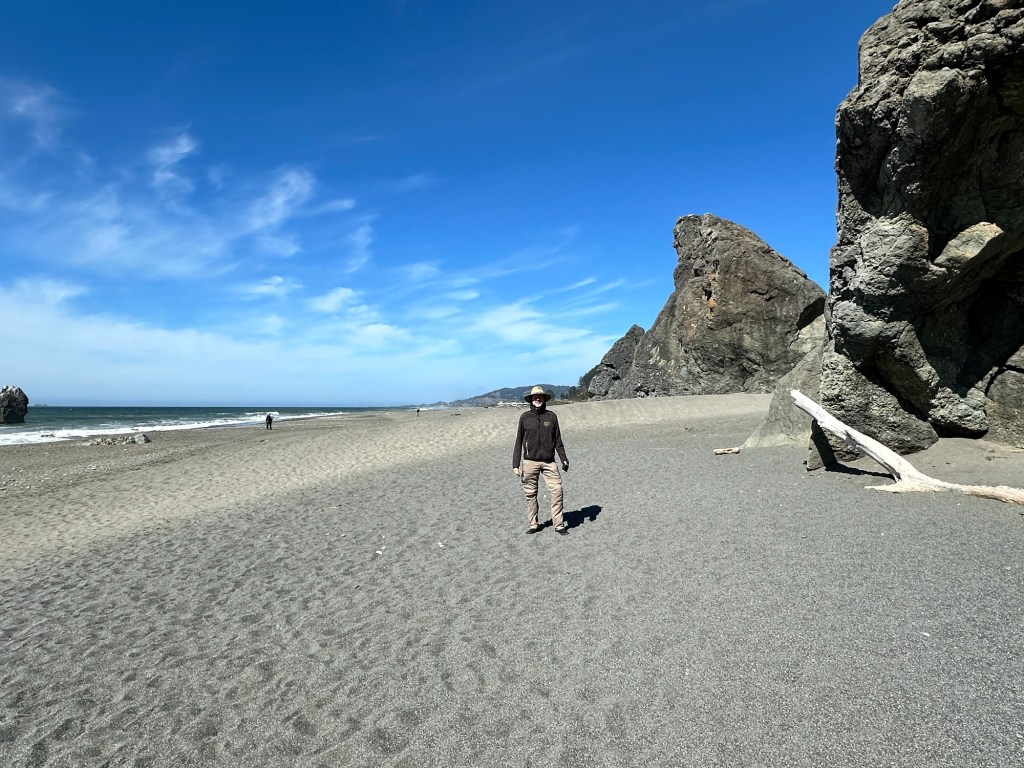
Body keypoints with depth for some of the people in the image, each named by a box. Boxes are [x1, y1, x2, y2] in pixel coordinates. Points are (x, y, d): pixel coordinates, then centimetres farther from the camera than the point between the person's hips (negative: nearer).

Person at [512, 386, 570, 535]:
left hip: (549, 462, 1)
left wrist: (564, 459, 8)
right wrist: (515, 464, 1)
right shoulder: (525, 417, 1)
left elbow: (557, 440, 11)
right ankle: (533, 524, 18)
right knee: (530, 494, 5)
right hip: (530, 462, 0)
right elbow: (519, 442, 4)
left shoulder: (551, 416, 4)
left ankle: (559, 524, 3)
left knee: (557, 491, -7)